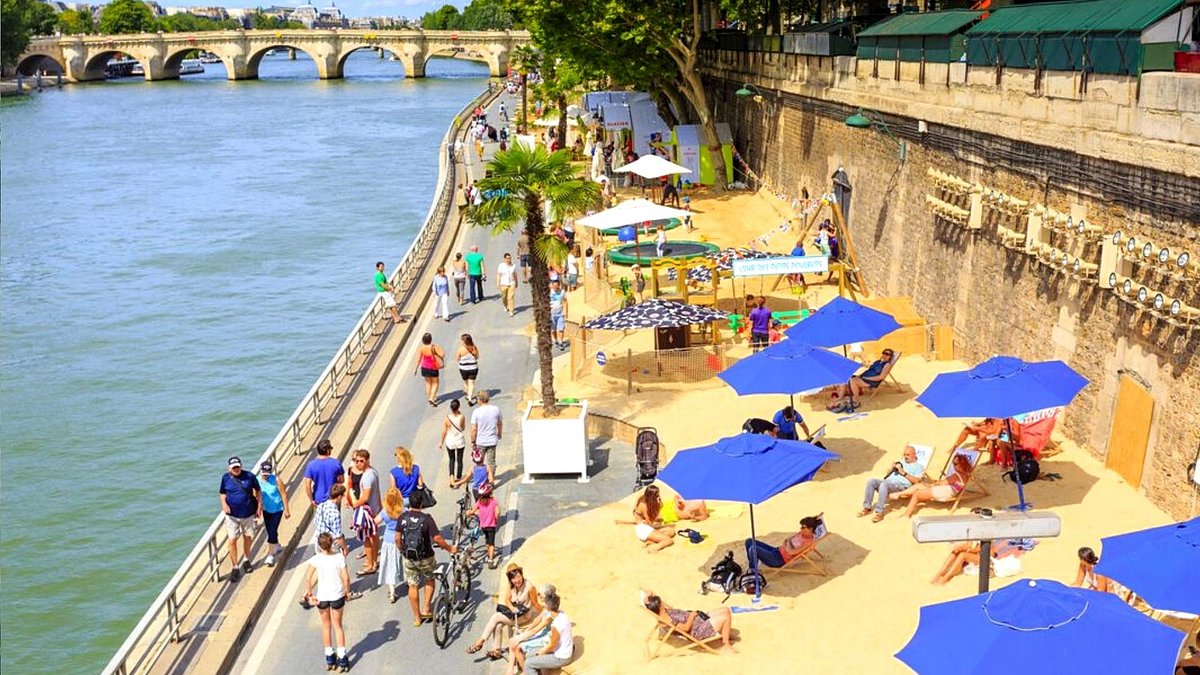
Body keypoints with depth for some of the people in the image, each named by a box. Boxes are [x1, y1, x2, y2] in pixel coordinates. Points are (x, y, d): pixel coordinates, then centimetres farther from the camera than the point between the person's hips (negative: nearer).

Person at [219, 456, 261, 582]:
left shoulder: (249, 476, -10)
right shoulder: (225, 477, -6)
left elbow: (258, 491, 2)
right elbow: (223, 494, 6)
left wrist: (259, 506, -3)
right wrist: (224, 504, -13)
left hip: (248, 513, 0)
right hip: (232, 515, 0)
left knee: (247, 537, 17)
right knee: (232, 541, -5)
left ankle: (246, 560, 40)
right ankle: (235, 568, 6)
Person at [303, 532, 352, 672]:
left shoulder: (316, 559, -14)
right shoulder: (339, 557, -14)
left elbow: (308, 579, -16)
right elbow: (346, 578, -13)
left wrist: (309, 593, -3)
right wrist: (347, 591, 3)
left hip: (322, 597, 0)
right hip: (337, 596, 0)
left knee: (326, 626, 19)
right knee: (338, 626, 16)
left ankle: (329, 658, 28)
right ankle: (342, 659, 17)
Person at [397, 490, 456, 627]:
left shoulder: (403, 517, -6)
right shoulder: (426, 518, -16)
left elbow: (397, 538, -1)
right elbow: (437, 538, -18)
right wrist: (450, 548, -3)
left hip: (408, 558, 2)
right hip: (425, 558, -2)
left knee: (413, 586, 14)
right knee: (430, 580, 24)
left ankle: (417, 618, 23)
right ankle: (425, 609, 18)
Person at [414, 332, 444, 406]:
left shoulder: (420, 348, -15)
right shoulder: (434, 347, -21)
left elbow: (418, 359, -13)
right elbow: (443, 354, -22)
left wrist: (415, 369, -4)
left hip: (424, 368, 3)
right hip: (433, 368, -3)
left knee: (428, 383, 23)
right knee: (435, 383, 13)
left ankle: (429, 397, 32)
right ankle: (432, 398, -3)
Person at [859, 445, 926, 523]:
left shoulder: (919, 466, 15)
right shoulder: (901, 462, 35)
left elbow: (917, 481, -3)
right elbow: (888, 473, 31)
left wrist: (904, 473, -8)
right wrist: (892, 468, 10)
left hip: (902, 485, -7)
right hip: (888, 481, 7)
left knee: (883, 484, -39)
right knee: (871, 481, -23)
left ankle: (879, 513, -38)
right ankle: (867, 507, -19)